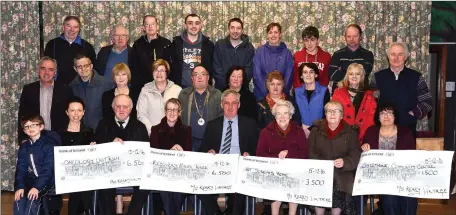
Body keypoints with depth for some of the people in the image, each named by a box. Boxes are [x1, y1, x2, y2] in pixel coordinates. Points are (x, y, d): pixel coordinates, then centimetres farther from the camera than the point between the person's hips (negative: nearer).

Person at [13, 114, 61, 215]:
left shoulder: (49, 145, -9)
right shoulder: (24, 147, 10)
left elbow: (48, 169, -16)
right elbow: (21, 168, 4)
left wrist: (37, 187, -26)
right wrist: (19, 186, -12)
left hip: (47, 180, -5)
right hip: (30, 180, 5)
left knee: (32, 199, -29)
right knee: (18, 201, -20)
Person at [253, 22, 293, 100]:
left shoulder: (287, 53, 3)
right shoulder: (260, 51, 2)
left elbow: (289, 76, 0)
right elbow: (256, 75, -4)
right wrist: (266, 92, -13)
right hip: (261, 95, 0)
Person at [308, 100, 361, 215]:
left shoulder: (350, 133, 9)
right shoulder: (316, 130, 12)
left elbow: (356, 154, -1)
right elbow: (309, 151, 5)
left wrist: (345, 162, -20)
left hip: (342, 172, 0)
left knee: (339, 192, -21)